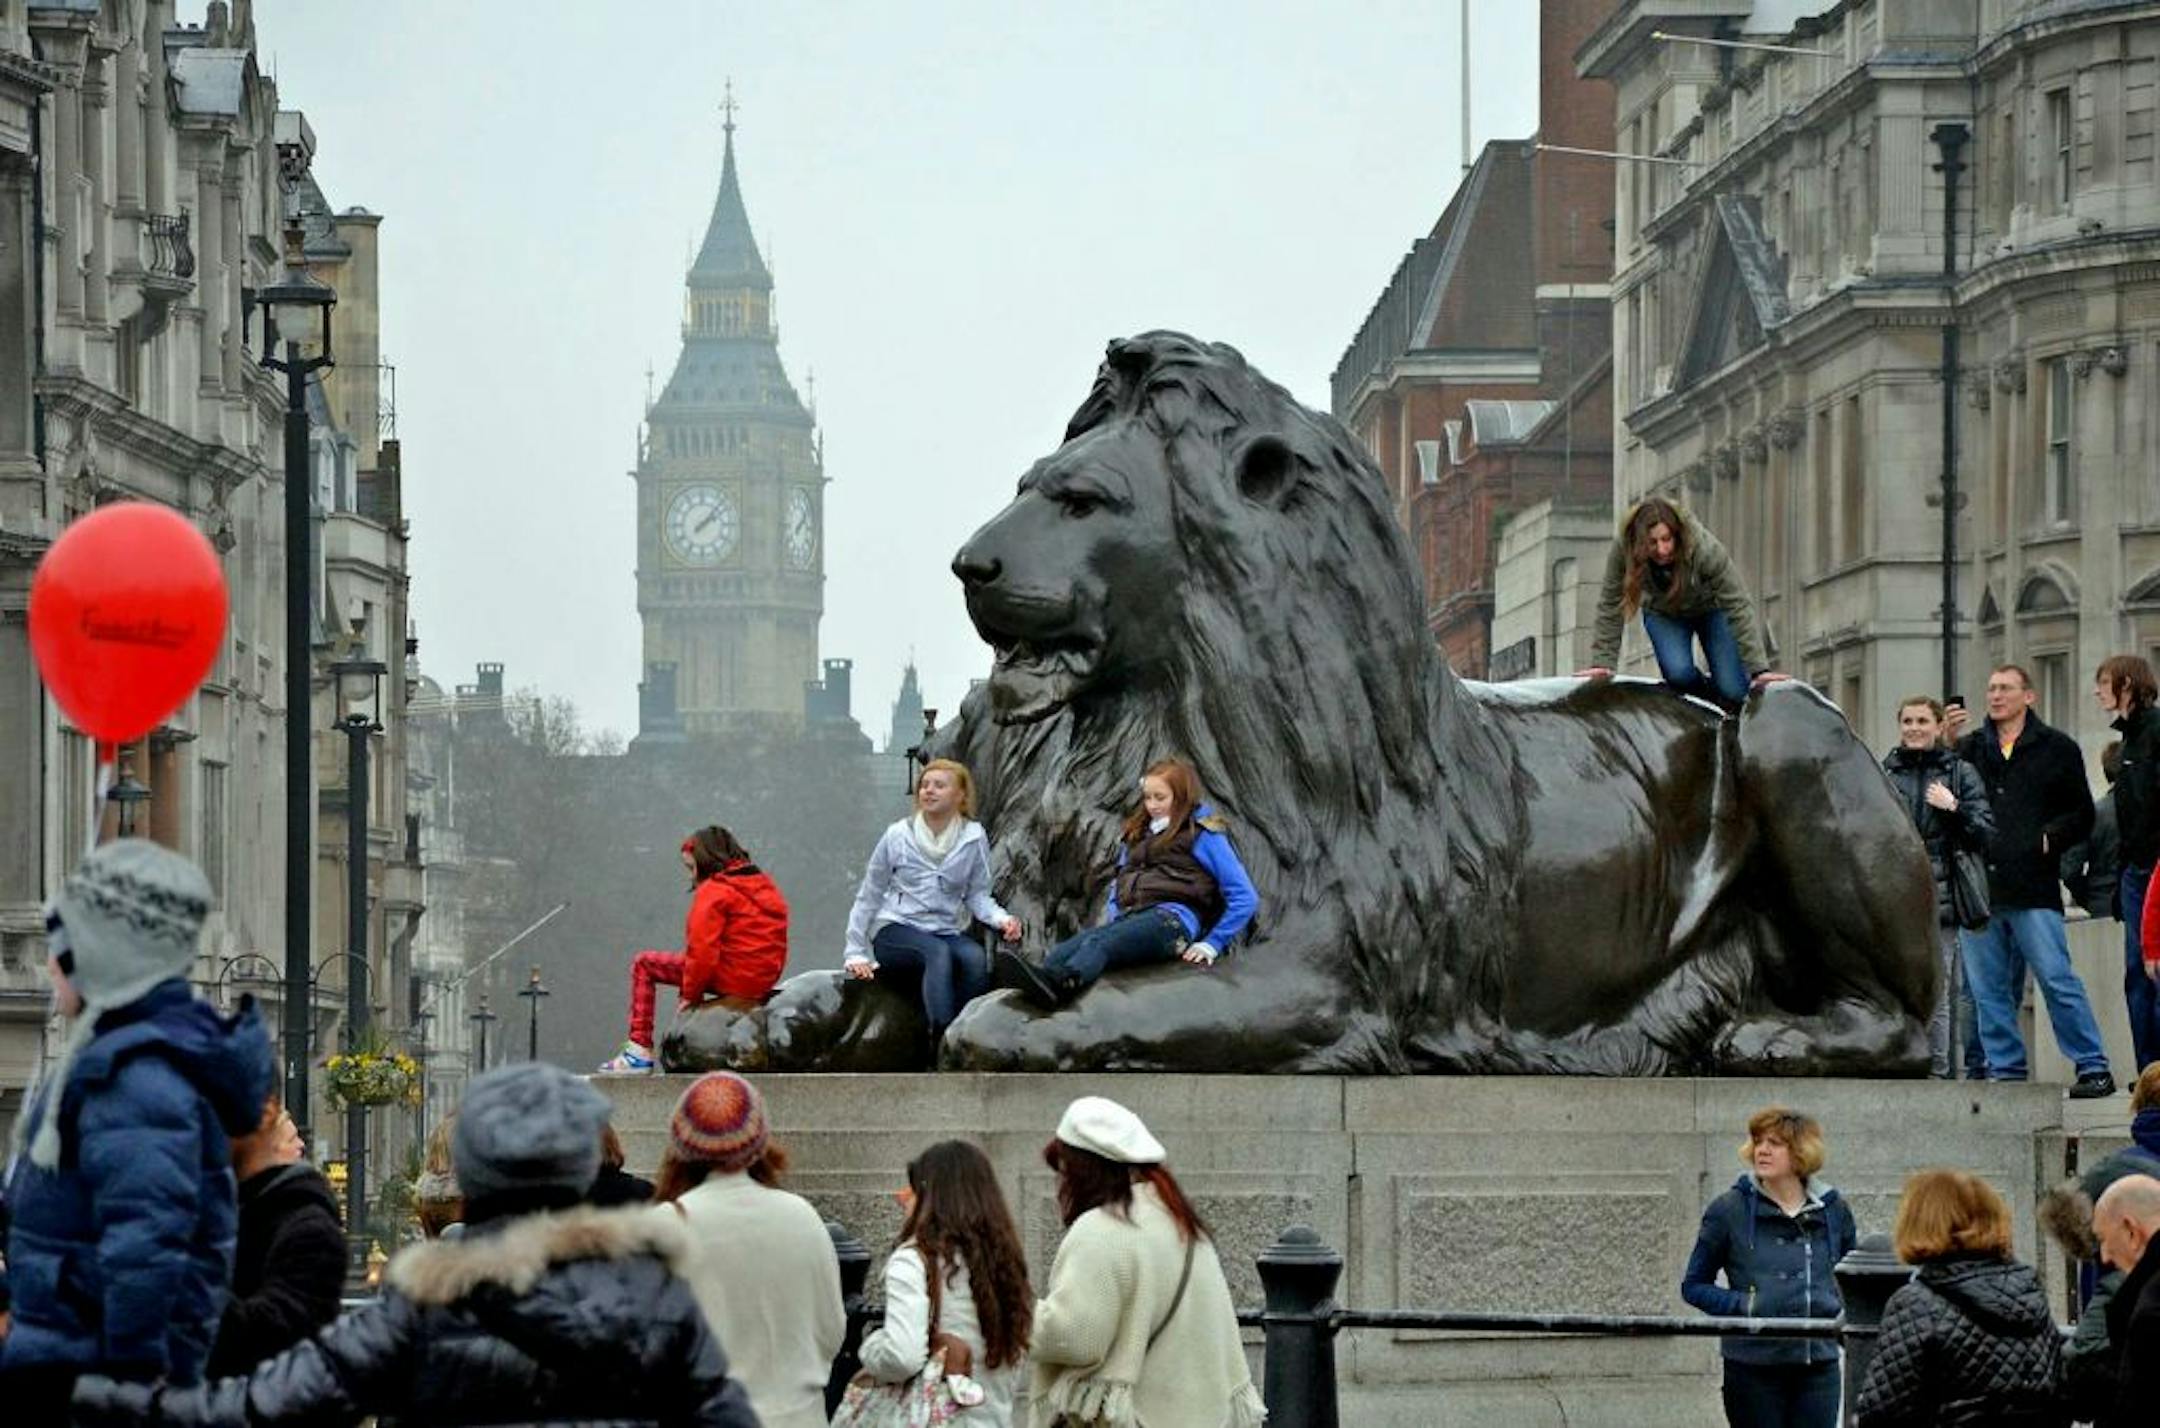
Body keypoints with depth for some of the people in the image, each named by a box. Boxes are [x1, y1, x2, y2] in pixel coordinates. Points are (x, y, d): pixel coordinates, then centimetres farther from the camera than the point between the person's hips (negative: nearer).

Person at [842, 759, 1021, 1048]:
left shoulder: (973, 838, 2)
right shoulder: (898, 835, 0)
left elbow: (977, 894, 7)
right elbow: (868, 896, 8)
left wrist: (1000, 918, -15)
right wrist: (856, 953, 5)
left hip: (947, 932, 2)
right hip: (895, 931, -2)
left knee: (975, 958, -33)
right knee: (938, 953, -36)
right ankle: (942, 1040, -49)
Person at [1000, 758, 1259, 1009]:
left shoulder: (1202, 836, 6)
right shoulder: (1139, 834, 28)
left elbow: (1245, 898, 2)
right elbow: (1119, 885, 32)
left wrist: (1212, 945, -4)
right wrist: (1109, 920, 11)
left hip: (1173, 918, -6)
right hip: (1130, 918, 6)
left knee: (1098, 943, -38)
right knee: (1064, 950, -28)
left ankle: (1056, 982, -67)